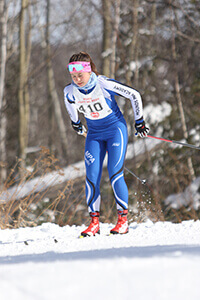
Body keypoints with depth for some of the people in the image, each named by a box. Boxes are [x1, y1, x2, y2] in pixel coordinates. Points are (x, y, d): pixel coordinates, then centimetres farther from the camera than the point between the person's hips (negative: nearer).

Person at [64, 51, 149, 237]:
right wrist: (76, 123, 29)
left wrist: (139, 121, -5)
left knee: (115, 175, -13)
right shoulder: (70, 92, -12)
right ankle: (94, 223, -1)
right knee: (92, 177, -7)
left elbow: (134, 95, -12)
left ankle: (123, 221, -6)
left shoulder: (104, 84, -23)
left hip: (115, 130, -4)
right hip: (94, 135, 4)